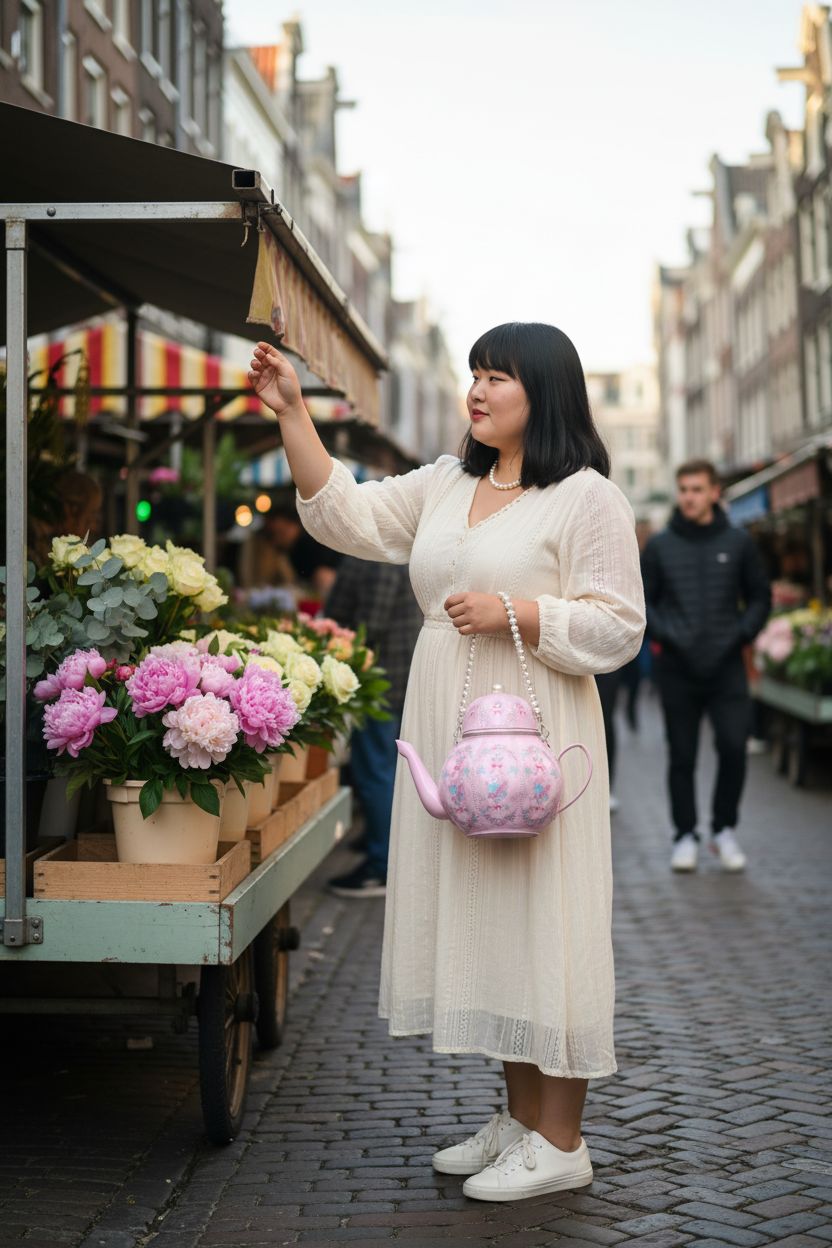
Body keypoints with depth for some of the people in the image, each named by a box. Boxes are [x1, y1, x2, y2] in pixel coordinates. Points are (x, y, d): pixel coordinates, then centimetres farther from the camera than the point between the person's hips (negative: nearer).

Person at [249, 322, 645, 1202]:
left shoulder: (586, 497, -6)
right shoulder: (445, 485, 14)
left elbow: (617, 628, -9)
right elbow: (346, 516, 9)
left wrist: (515, 613, -18)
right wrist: (291, 414, 3)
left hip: (531, 734, -7)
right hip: (446, 732, 7)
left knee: (541, 918, -3)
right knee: (478, 916, 11)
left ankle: (560, 1143, 7)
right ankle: (521, 1118, 24)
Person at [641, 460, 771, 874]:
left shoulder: (738, 543, 6)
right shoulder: (659, 546, 5)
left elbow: (760, 596, 12)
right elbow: (642, 599, 8)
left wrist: (741, 634, -4)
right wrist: (663, 634, -8)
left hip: (726, 667, 0)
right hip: (676, 669, 0)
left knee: (734, 746, -11)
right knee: (681, 757, 5)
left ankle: (724, 829, 8)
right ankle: (685, 836, 17)